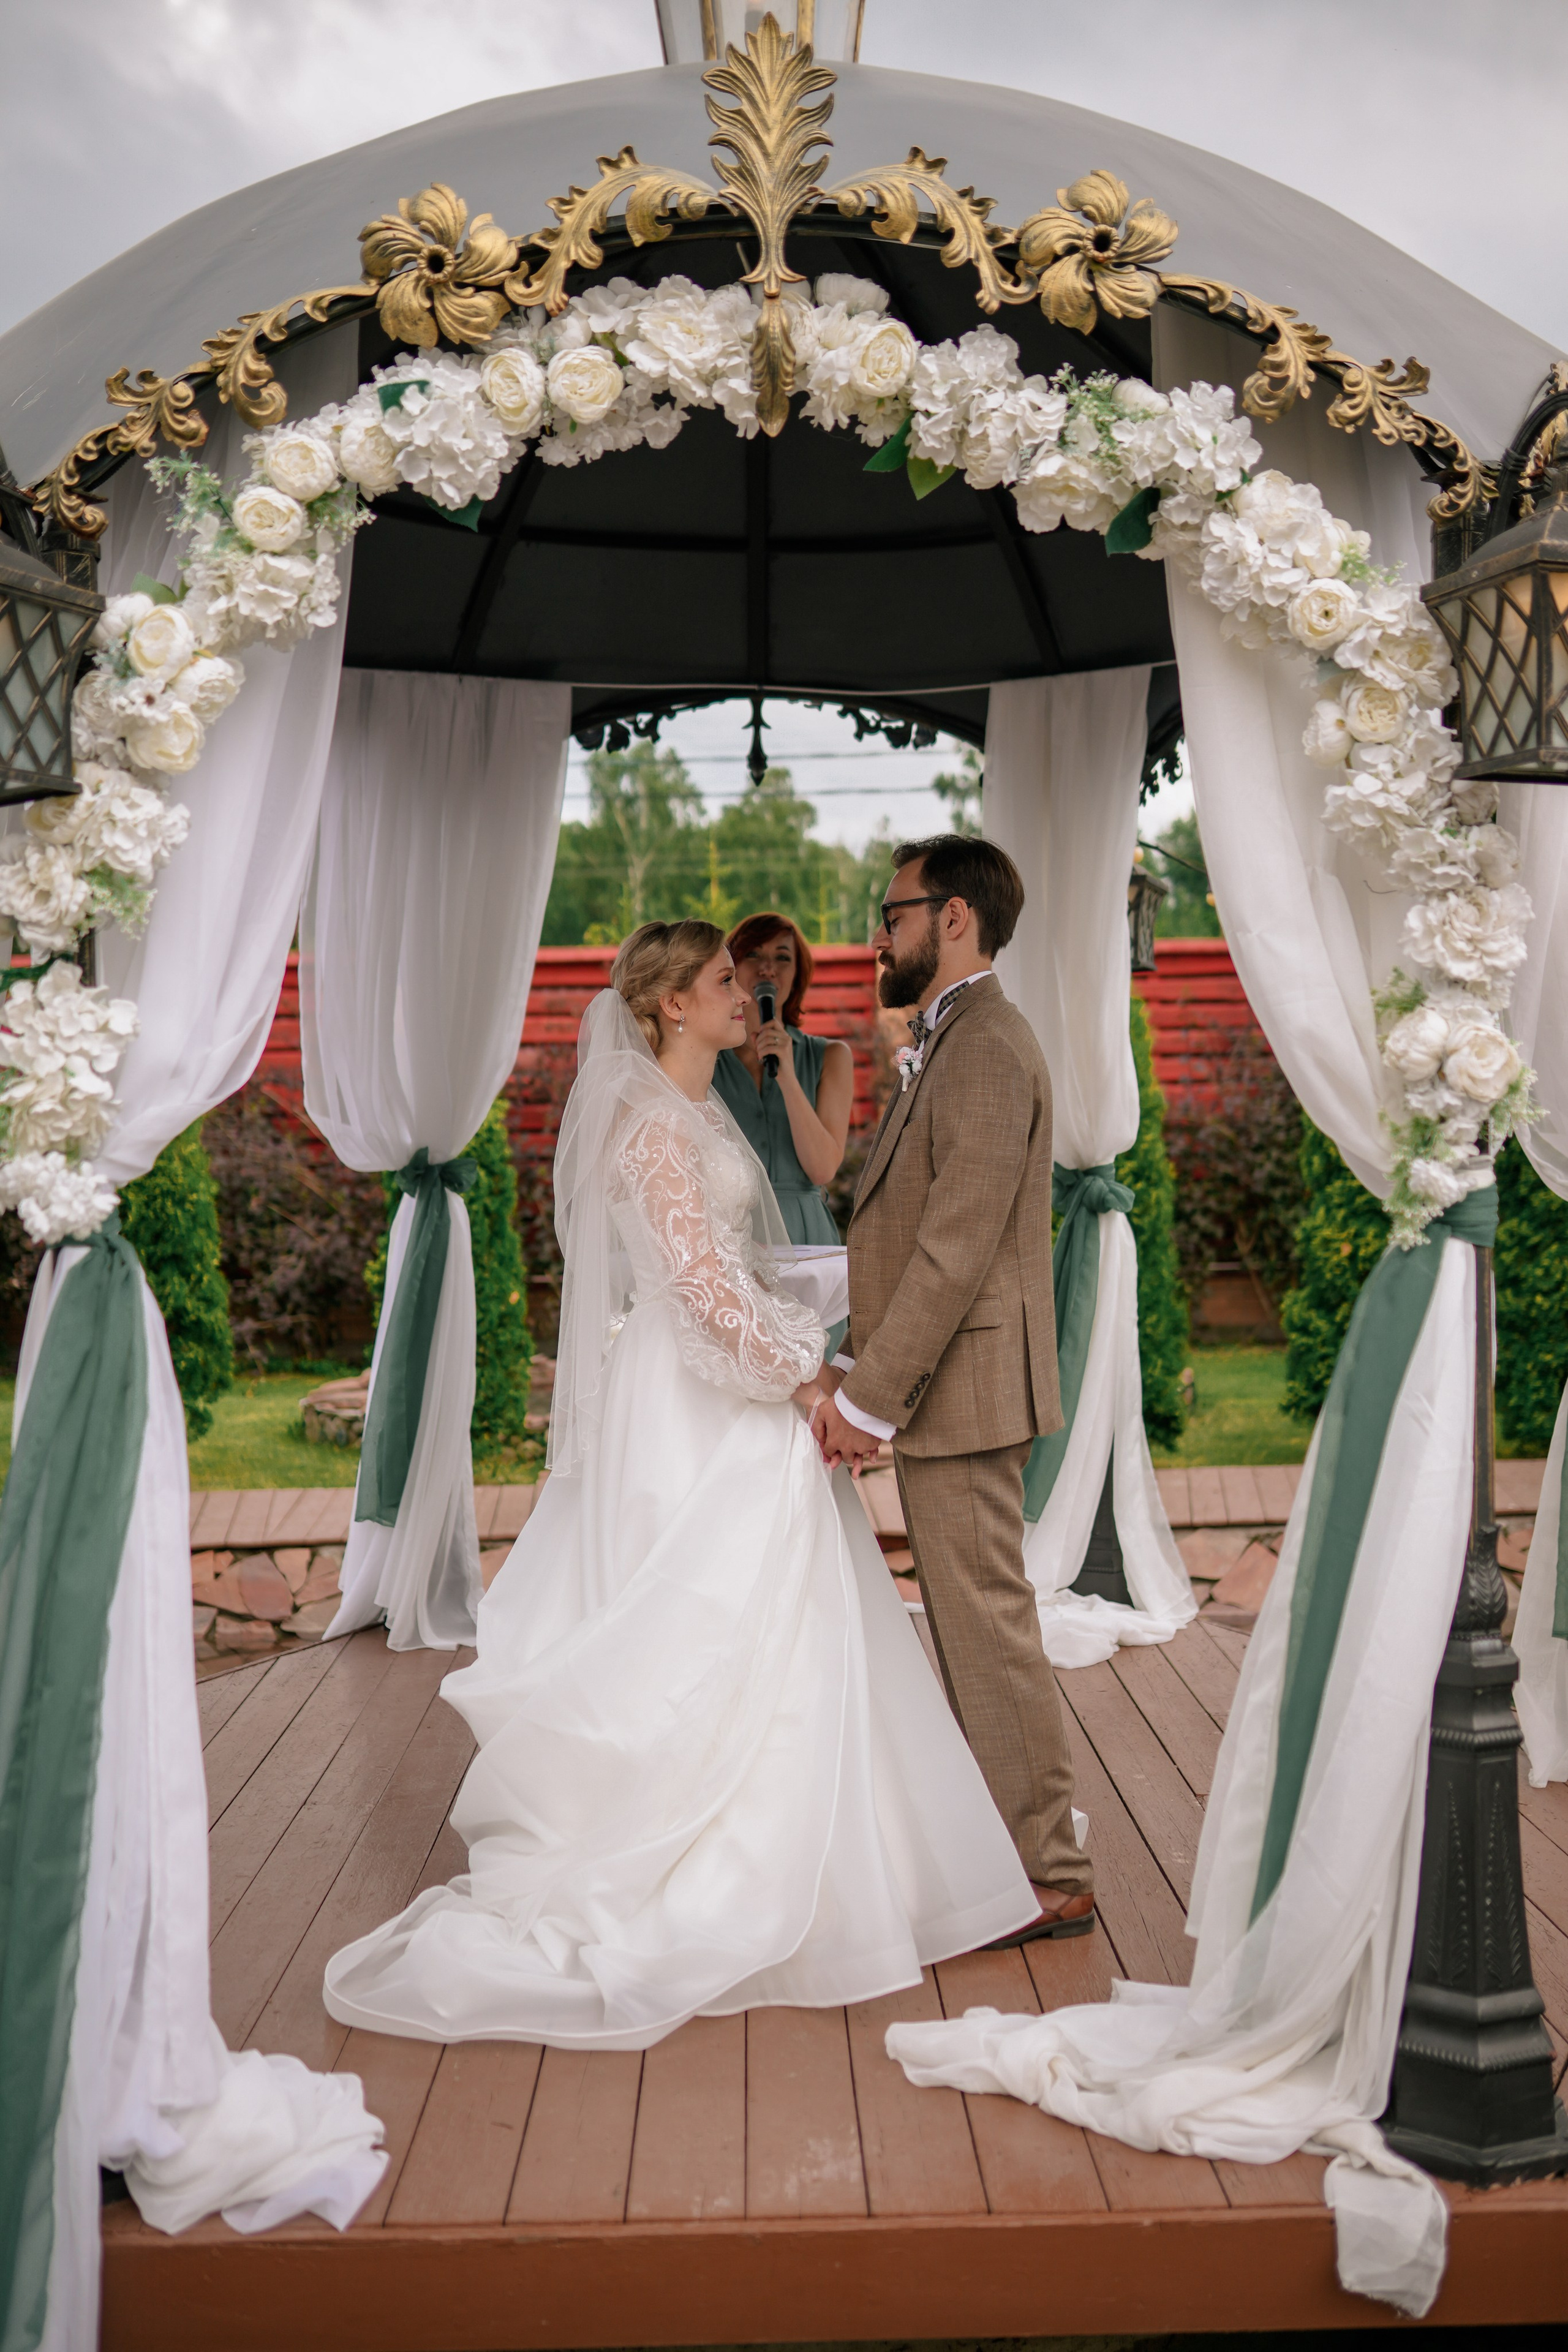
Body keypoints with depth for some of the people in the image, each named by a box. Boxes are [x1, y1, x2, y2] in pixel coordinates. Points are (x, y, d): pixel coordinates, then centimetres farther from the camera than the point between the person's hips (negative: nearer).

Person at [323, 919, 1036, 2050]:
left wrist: (802, 1370, 13)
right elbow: (700, 1279, -21)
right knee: (720, 1634, -4)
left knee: (743, 1637, 13)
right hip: (695, 1410, -10)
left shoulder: (700, 1111, 15)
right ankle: (699, 1900, 7)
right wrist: (801, 1377, -15)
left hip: (734, 1409, 10)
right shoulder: (654, 1117, -15)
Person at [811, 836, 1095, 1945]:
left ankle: (1050, 1879, 9)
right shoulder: (952, 1044, 17)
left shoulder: (987, 1047, -16)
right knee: (973, 1628, 16)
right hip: (947, 1393, 10)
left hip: (964, 1392, -10)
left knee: (989, 1627, -2)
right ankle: (1006, 1848, 28)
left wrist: (869, 1397, -20)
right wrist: (865, 1380, 15)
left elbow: (957, 1250, -22)